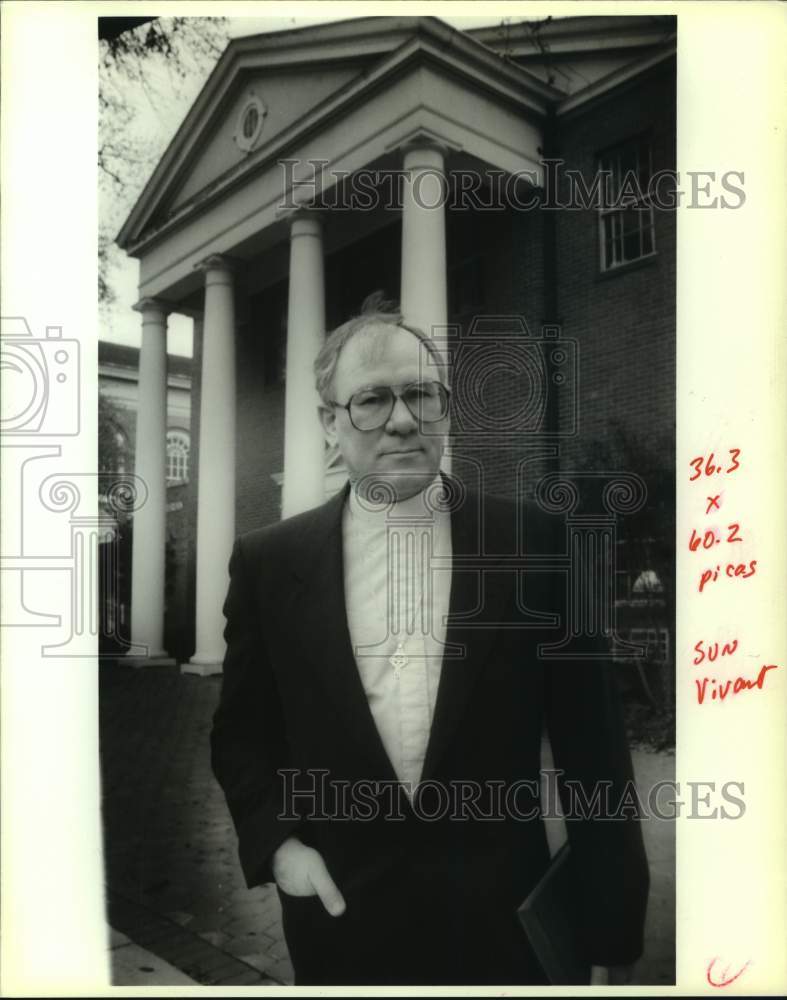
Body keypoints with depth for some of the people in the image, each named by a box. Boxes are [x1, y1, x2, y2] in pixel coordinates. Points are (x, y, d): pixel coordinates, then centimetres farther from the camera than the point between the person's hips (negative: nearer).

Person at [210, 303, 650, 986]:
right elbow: (241, 731, 8)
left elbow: (592, 751, -4)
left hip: (504, 928, -1)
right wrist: (276, 840, -8)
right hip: (342, 932, 2)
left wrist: (606, 938, -3)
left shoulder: (534, 542, -7)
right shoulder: (271, 562, -4)